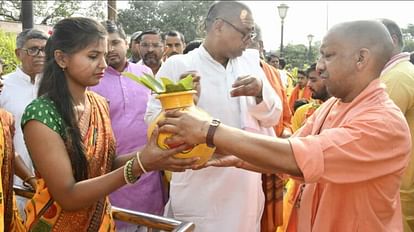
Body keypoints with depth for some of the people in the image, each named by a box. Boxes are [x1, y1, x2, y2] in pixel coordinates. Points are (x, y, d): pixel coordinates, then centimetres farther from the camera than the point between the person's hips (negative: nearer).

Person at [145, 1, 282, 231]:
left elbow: (273, 116, 7)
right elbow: (153, 119, -7)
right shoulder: (177, 65, -6)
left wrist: (260, 93, -13)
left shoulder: (250, 62, 7)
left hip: (247, 189, 5)